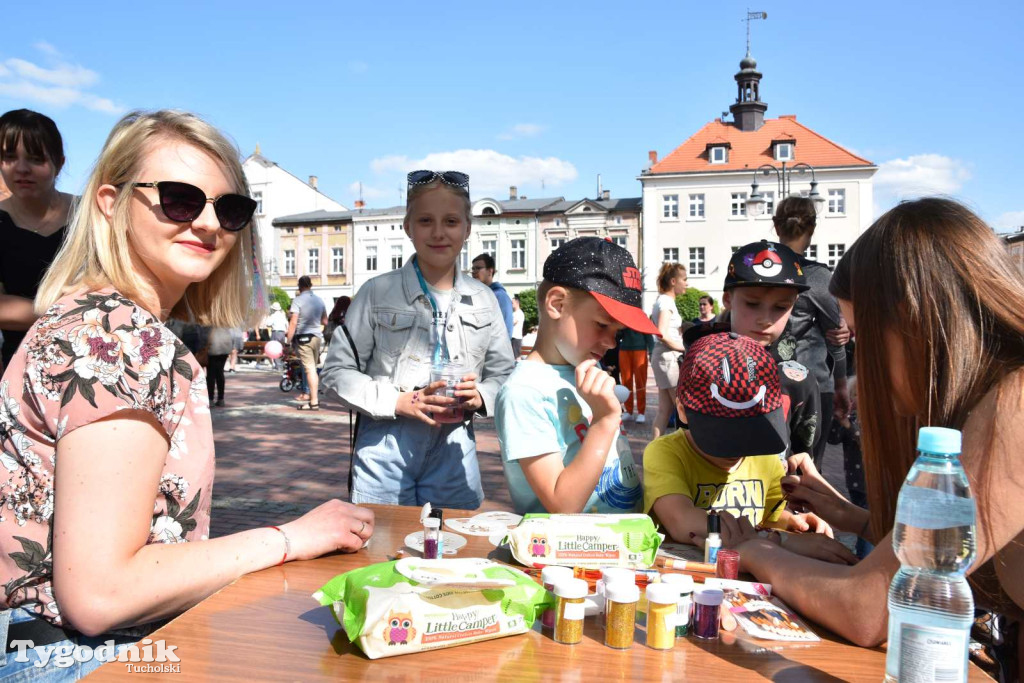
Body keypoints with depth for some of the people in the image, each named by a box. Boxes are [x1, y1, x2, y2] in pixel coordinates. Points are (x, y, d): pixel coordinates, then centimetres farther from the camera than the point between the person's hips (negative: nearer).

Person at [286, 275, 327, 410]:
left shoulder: (298, 300, -9)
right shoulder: (319, 300, 7)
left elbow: (293, 323, -14)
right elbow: (325, 321, 13)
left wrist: (288, 341, -11)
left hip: (303, 337, -5)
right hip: (317, 337, 5)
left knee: (309, 369, -7)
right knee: (313, 368, 16)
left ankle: (314, 401, -9)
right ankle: (314, 396, 22)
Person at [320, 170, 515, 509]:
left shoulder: (483, 300, 5)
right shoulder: (377, 293, -4)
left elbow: (503, 373, 12)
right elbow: (337, 372, -3)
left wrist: (480, 397, -10)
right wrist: (399, 401, -16)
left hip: (454, 450, 3)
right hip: (386, 447, -2)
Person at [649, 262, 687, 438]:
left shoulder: (663, 300, 17)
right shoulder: (666, 301, -12)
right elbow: (662, 334, -22)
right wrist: (683, 348, -12)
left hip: (666, 357, 10)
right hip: (668, 356, -10)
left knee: (665, 409, 8)